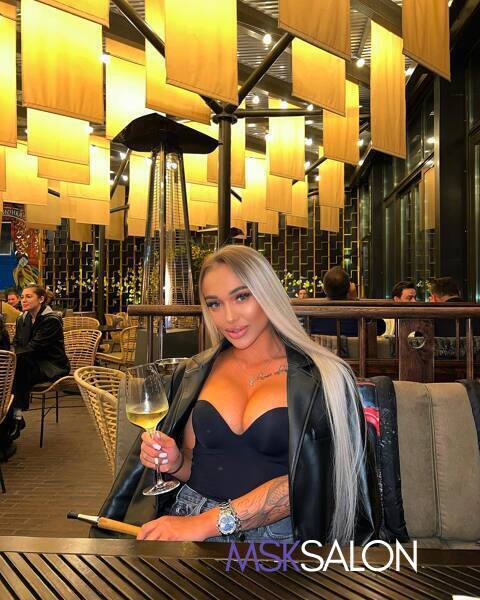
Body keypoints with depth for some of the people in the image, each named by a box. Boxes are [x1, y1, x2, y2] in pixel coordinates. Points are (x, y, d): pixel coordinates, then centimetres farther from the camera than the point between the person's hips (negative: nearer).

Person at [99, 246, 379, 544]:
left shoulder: (322, 379, -3)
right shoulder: (194, 374, 9)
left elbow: (307, 479, -10)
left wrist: (210, 522, -15)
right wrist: (174, 461, -4)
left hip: (275, 531, -2)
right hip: (188, 519, 3)